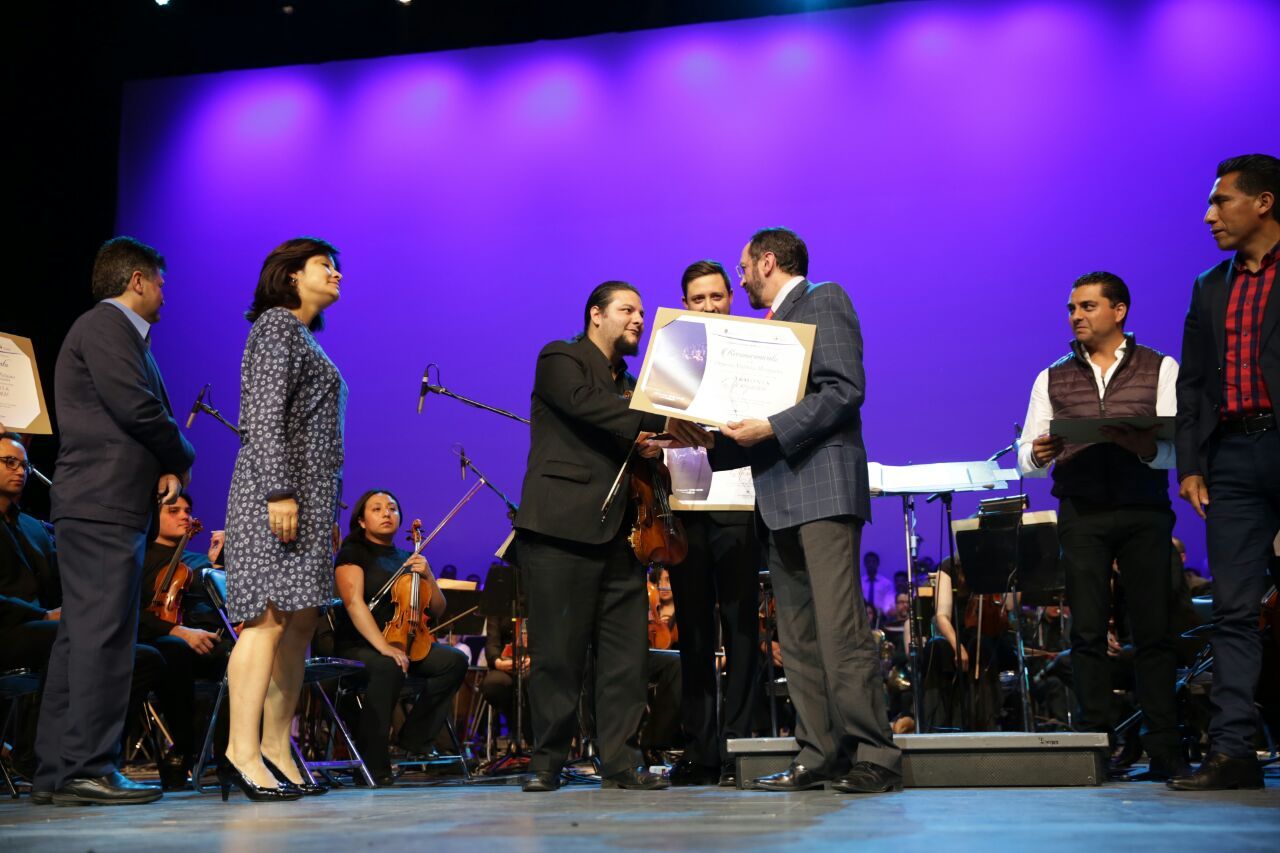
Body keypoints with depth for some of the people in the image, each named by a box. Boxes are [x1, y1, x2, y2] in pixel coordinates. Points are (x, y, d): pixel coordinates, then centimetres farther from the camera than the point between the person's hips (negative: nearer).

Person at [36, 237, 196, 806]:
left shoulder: (123, 334, 24)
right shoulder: (106, 325, -7)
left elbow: (149, 416, 20)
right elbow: (138, 408, -16)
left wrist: (166, 467, 1)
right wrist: (182, 460, 0)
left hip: (108, 507, 10)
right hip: (102, 505, -10)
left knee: (81, 636, 9)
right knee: (103, 634, -12)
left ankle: (59, 769, 13)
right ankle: (87, 769, -12)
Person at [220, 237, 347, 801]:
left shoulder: (306, 338, 25)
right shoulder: (276, 324, -2)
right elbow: (265, 416, -14)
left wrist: (327, 509, 19)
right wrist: (280, 491, -22)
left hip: (310, 496, 9)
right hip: (278, 490, -9)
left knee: (300, 622, 4)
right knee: (270, 617, -15)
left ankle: (275, 750, 6)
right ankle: (242, 752, -17)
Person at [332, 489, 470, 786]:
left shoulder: (406, 558, 18)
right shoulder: (353, 553, 1)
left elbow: (437, 611, 16)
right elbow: (354, 602, -16)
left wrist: (428, 576, -4)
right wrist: (383, 646, -29)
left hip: (407, 642, 6)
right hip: (359, 646, -6)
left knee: (455, 660, -21)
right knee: (390, 668, -39)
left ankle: (414, 739, -12)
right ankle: (372, 762, -31)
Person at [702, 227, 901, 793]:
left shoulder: (823, 301, 0)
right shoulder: (774, 322, 25)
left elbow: (844, 390, -13)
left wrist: (771, 428, -18)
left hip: (822, 486, -9)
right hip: (781, 496, 9)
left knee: (840, 628, -13)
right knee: (798, 637, 6)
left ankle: (873, 757, -9)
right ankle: (820, 757, 9)